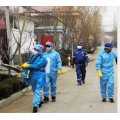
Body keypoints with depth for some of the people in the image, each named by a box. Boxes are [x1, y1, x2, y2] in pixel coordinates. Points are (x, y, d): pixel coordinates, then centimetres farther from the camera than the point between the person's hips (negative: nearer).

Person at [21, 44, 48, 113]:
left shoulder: (43, 59, -12)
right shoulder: (33, 57, 12)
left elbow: (37, 66, -22)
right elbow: (28, 63, 10)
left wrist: (28, 66, -19)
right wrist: (25, 65, -12)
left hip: (40, 77, -7)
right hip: (32, 76, 8)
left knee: (37, 91, -13)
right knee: (35, 90, 19)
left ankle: (35, 106, -16)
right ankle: (40, 101, 41)